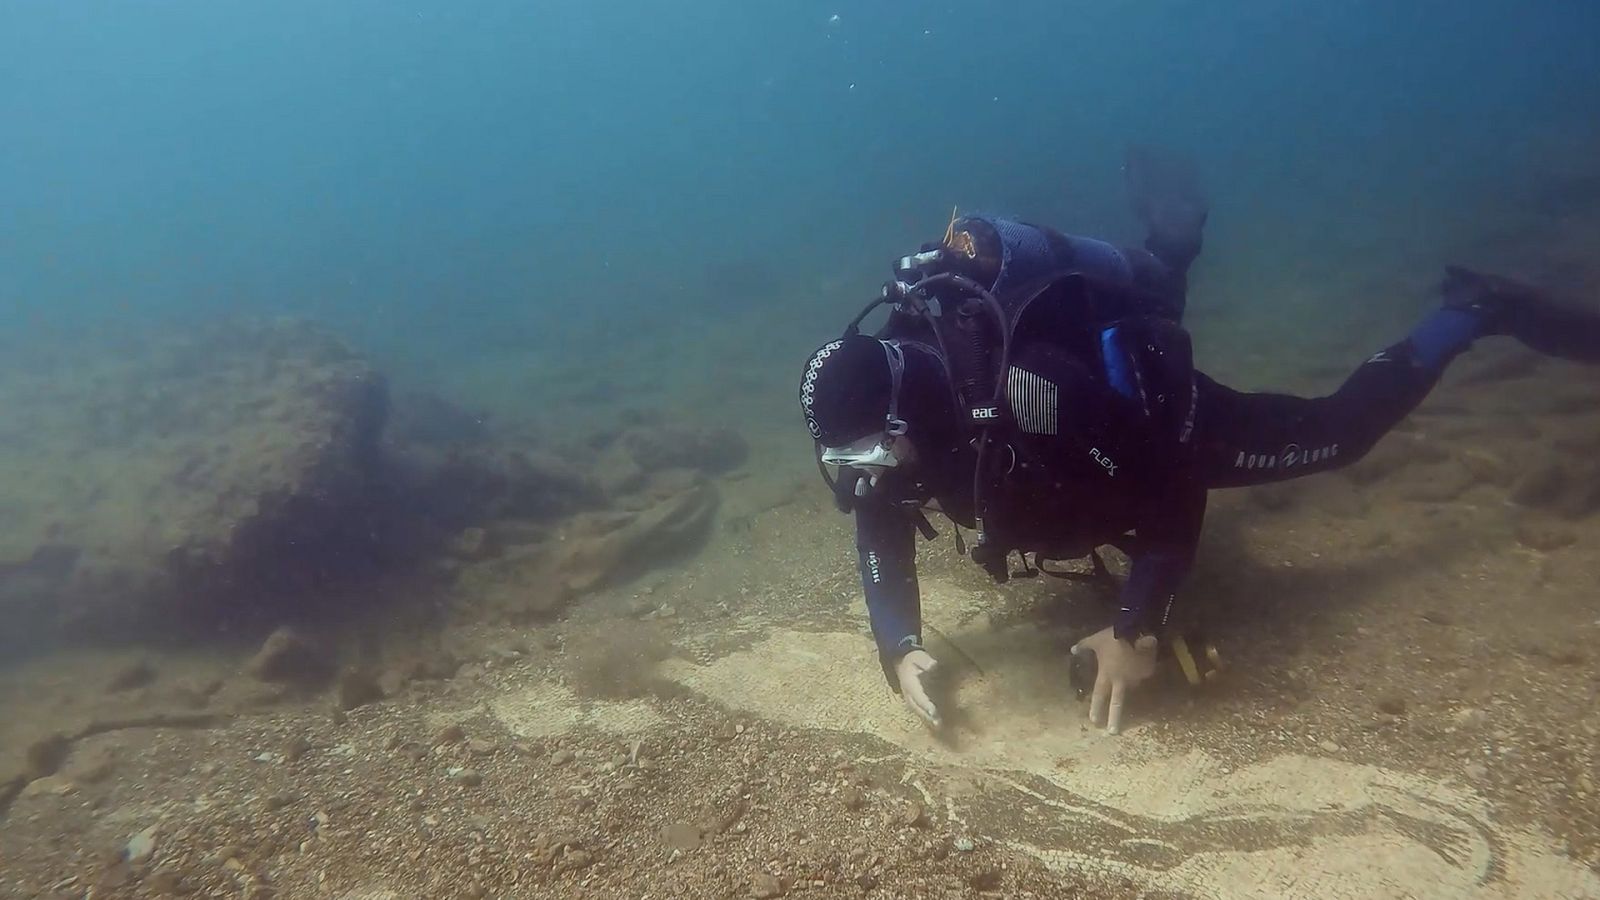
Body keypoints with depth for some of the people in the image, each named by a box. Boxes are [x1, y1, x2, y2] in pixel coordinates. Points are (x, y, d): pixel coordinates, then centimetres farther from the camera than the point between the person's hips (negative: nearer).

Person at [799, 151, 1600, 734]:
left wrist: (1139, 632, -38)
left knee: (1333, 433, 10)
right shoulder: (883, 412, -27)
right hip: (1087, 431, 6)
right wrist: (899, 649, -30)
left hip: (1164, 417, -6)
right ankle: (1167, 246, 55)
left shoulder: (1029, 398, -47)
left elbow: (1175, 492, -39)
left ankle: (1472, 314, 27)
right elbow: (880, 535, -16)